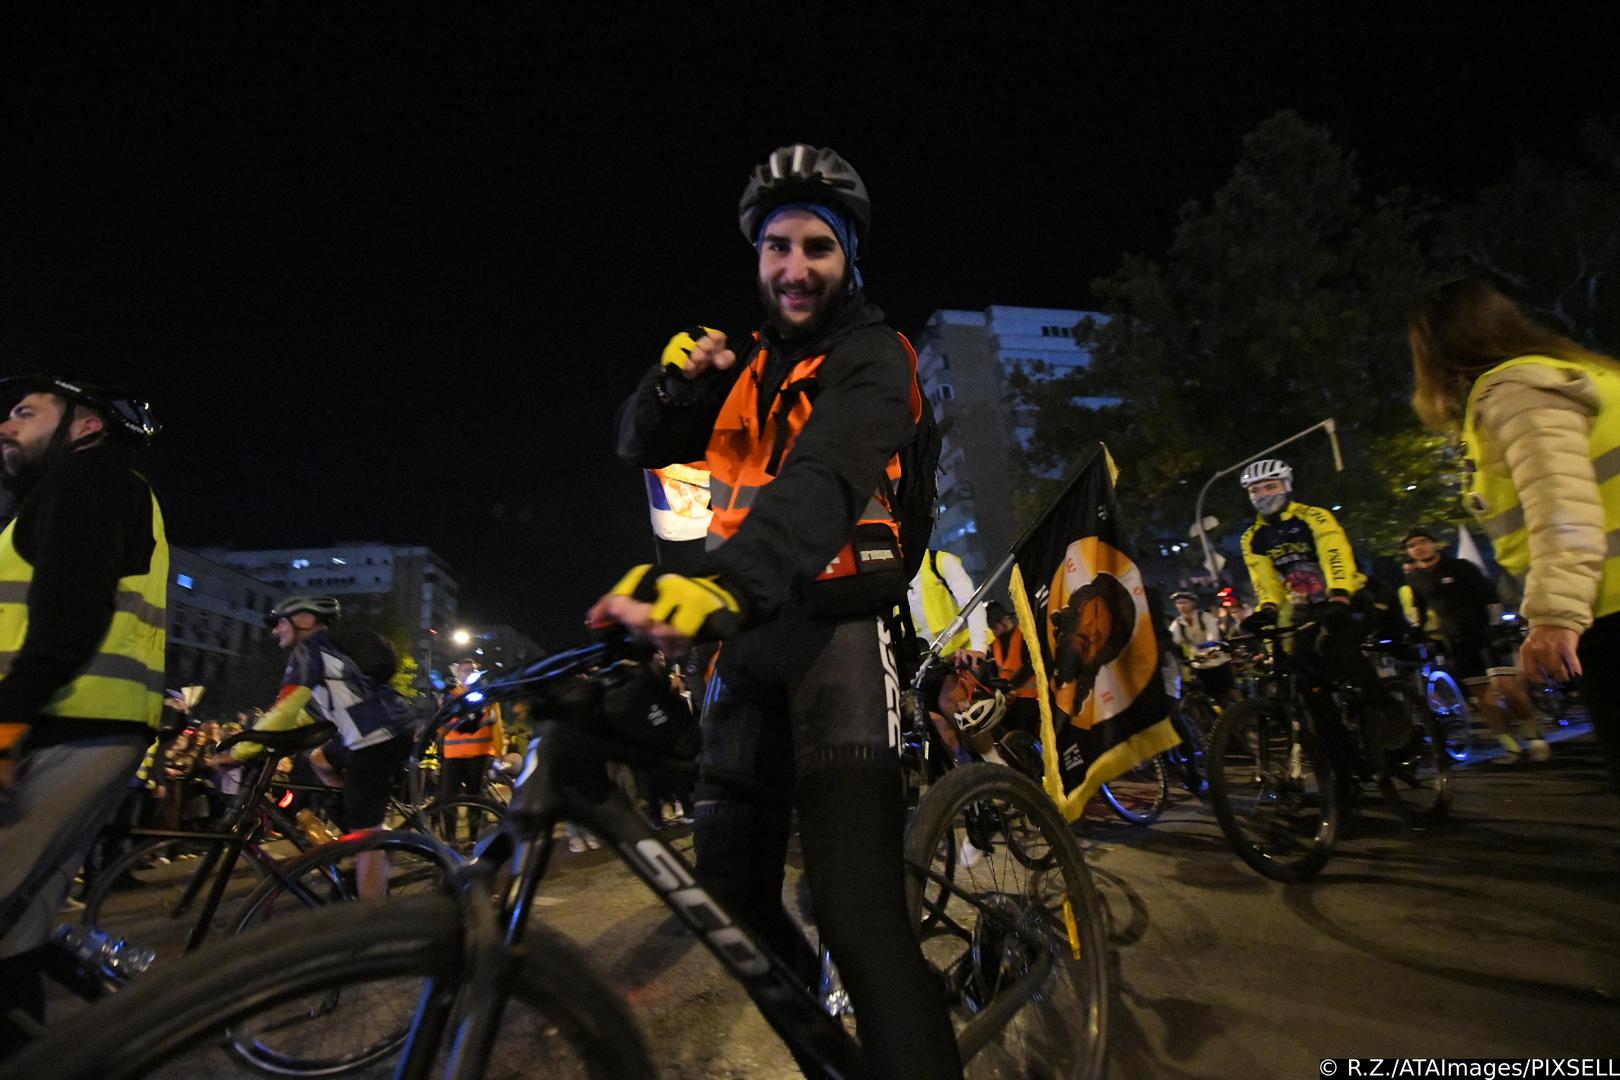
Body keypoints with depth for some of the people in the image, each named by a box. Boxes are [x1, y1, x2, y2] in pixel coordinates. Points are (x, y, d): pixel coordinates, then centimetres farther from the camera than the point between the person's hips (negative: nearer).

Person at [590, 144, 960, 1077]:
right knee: (732, 890, 13)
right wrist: (676, 382, -4)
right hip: (750, 640, 7)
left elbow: (824, 478, -24)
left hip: (835, 630, -6)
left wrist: (718, 586, -42)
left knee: (858, 914, -17)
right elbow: (645, 446, 17)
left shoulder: (871, 357, -3)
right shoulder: (752, 367, 20)